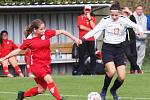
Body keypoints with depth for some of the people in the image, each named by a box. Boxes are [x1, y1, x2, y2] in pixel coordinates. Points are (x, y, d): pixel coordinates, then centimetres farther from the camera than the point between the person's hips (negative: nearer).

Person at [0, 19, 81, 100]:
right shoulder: (29, 40, -7)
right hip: (36, 65, -5)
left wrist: (74, 38, 1)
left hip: (46, 65, 5)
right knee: (49, 80, -30)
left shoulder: (46, 33, -1)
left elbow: (61, 32, 4)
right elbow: (17, 50, 4)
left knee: (41, 89, 12)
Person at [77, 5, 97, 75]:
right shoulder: (80, 17, 8)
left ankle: (92, 71, 3)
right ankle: (80, 71, 0)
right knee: (81, 56, -3)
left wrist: (89, 18, -4)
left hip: (91, 40, 2)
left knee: (93, 56, -2)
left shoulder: (93, 18, 14)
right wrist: (90, 30, -5)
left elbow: (93, 27, -4)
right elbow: (81, 27, -7)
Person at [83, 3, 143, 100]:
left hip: (119, 48, 3)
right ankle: (104, 90, 1)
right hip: (107, 48, -3)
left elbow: (134, 25, -16)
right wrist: (83, 38, -22)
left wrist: (140, 30, -38)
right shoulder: (105, 20, -8)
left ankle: (113, 90, 30)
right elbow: (95, 30, -11)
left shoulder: (124, 20, -5)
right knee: (111, 71, -26)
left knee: (122, 77, -4)